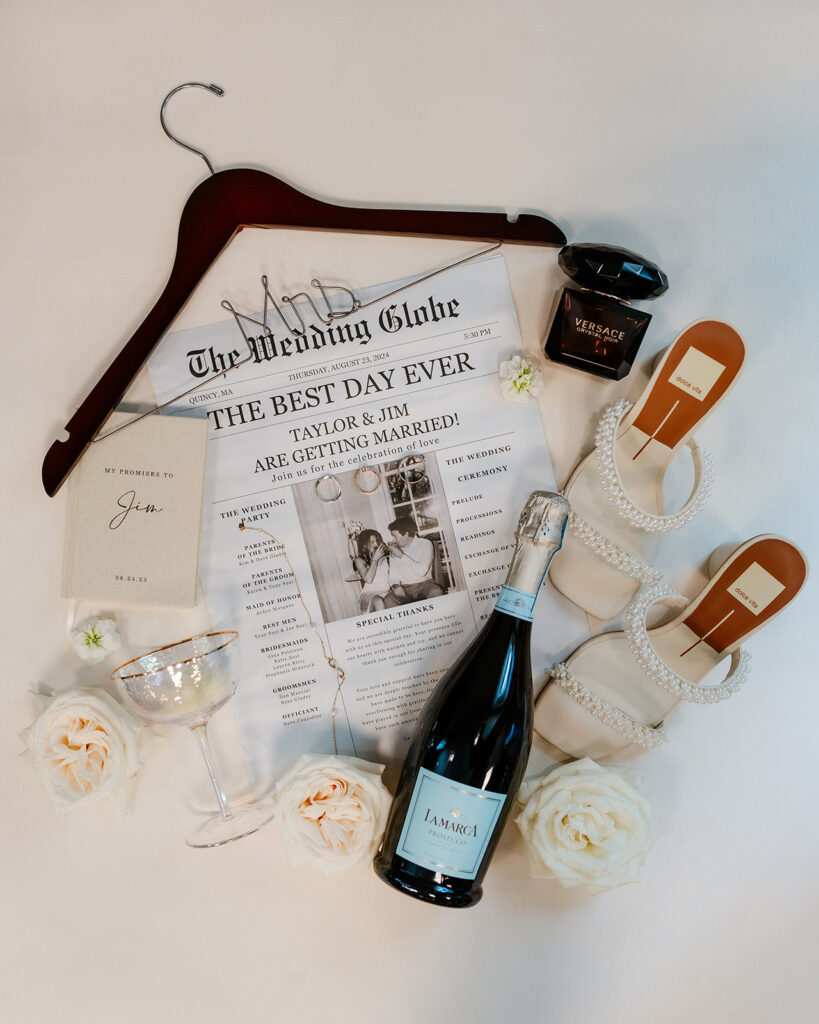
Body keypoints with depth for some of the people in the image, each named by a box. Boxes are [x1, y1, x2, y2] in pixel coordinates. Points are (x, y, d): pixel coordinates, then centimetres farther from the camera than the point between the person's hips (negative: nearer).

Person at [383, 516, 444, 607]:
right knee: (388, 600, -31)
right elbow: (393, 575, 12)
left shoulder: (425, 544, 1)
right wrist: (395, 585, -11)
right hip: (404, 589, 2)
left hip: (424, 585, -2)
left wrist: (402, 555, -11)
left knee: (436, 592, -36)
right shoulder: (394, 550, 12)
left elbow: (422, 571, -13)